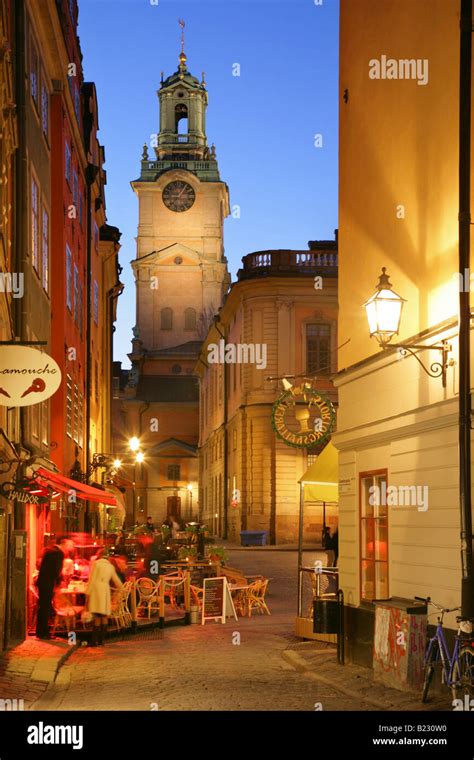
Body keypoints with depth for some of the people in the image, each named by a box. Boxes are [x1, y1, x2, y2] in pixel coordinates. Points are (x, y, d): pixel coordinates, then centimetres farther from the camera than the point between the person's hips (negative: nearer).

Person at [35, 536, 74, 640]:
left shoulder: (49, 550, 14)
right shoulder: (58, 553, -15)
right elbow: (56, 570, -19)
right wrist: (58, 584, -8)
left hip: (42, 582, 9)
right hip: (48, 584, -9)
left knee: (42, 607, 15)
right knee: (45, 608, -4)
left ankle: (40, 632, 21)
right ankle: (44, 633, -1)